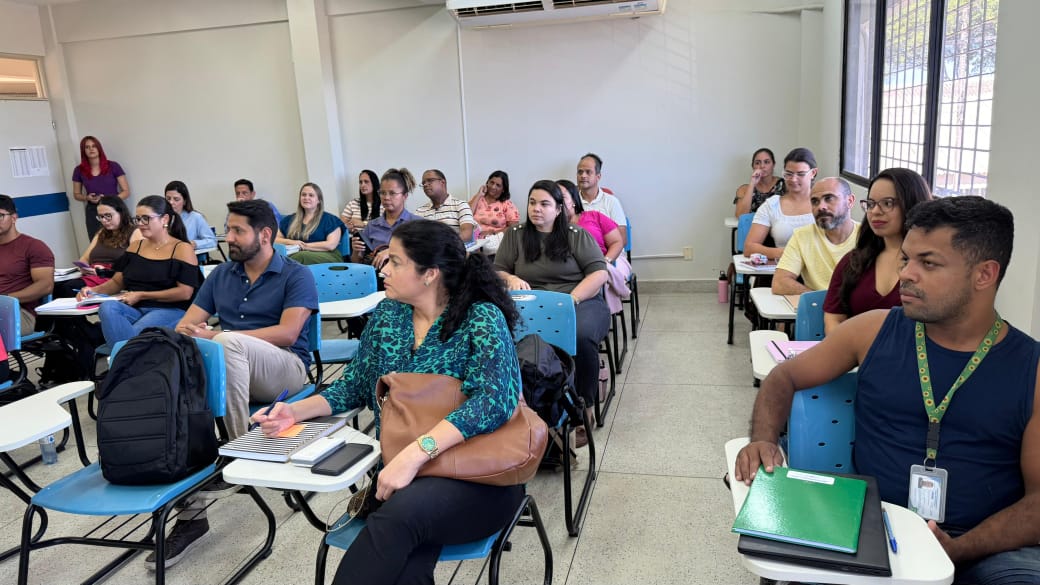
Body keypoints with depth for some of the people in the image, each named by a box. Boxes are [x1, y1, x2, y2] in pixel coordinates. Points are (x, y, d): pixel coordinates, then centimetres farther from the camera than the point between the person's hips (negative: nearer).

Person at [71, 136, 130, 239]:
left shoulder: (113, 166, -2)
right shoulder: (79, 170, 4)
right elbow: (76, 195, 16)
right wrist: (87, 197, -6)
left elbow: (126, 191, 0)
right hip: (93, 212, 2)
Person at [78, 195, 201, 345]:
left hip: (171, 310, -6)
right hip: (135, 309, 6)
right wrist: (94, 290, 1)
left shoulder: (182, 249, 0)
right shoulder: (135, 247, 19)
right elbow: (117, 282, 22)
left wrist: (141, 295, -11)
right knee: (107, 307, -29)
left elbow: (185, 292, -9)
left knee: (133, 335, -36)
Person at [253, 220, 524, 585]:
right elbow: (355, 385, 16)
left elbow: (494, 400, -24)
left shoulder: (482, 319, -11)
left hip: (479, 476, -3)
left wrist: (414, 455, -33)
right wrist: (297, 411, -3)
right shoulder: (387, 314, 8)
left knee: (398, 515, -35)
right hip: (401, 473, 4)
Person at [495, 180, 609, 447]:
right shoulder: (514, 236, 16)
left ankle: (583, 409, -16)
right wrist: (511, 279, -11)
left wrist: (571, 299, -14)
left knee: (581, 335, -36)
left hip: (580, 302, -1)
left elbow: (600, 273, 1)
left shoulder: (577, 235, 10)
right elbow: (496, 272, 14)